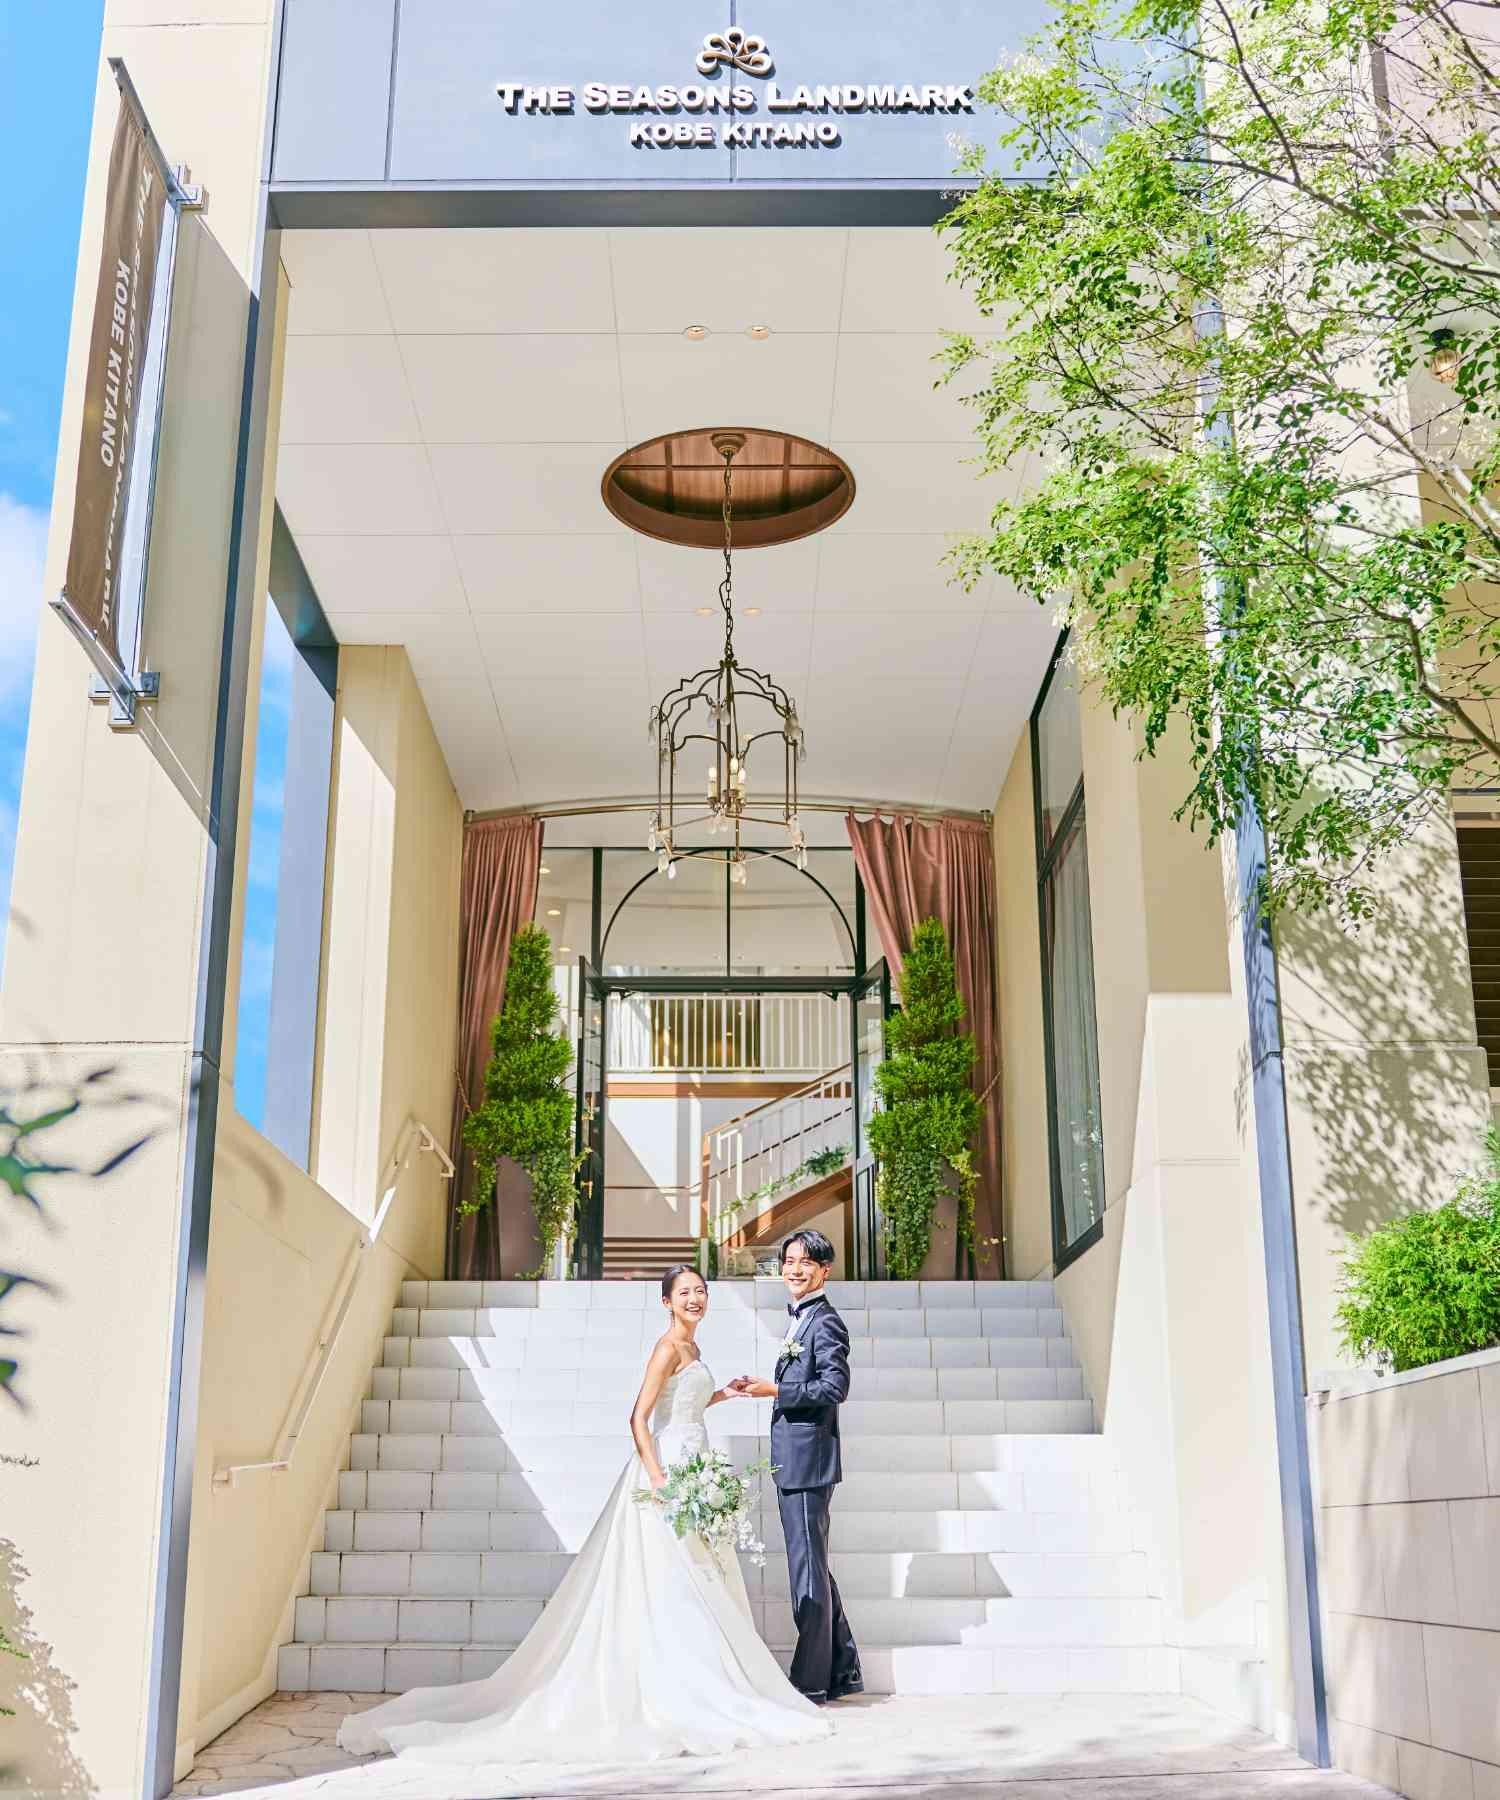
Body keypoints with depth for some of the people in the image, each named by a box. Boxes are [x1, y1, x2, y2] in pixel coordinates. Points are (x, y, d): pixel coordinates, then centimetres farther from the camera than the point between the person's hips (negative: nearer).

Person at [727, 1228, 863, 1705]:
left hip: (808, 1460, -10)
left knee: (807, 1568, -3)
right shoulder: (799, 1321, 17)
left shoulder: (825, 1321, -12)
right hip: (794, 1462, 10)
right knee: (813, 1567, 16)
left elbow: (835, 1386, -21)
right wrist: (763, 1387, 8)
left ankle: (811, 1682, 4)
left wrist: (775, 1390, -17)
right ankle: (842, 1670, 25)